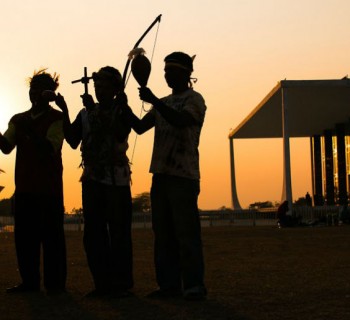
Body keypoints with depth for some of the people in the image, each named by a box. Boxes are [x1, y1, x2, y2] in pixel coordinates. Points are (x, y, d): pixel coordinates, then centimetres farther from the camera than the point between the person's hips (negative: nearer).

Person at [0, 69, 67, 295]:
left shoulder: (56, 118, 1)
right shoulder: (18, 120, 15)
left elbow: (51, 148, -11)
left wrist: (30, 132, -22)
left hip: (49, 187, -5)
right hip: (25, 186, 5)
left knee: (51, 234, -4)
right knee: (24, 234, 3)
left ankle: (55, 283, -2)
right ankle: (29, 282, 8)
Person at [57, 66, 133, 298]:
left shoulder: (121, 111, 0)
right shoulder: (85, 114, 12)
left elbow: (120, 133, -18)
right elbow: (73, 141, 4)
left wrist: (94, 110, -19)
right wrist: (64, 113, -7)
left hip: (116, 179, -5)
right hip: (91, 179, 5)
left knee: (118, 233, -5)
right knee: (93, 234, 4)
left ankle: (122, 284, 0)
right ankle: (102, 283, 10)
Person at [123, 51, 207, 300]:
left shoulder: (194, 99, -1)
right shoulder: (164, 103, 21)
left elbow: (181, 120, -20)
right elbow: (140, 127, 17)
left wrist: (153, 101, -25)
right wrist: (125, 108, 3)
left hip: (184, 175, -8)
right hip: (160, 174, 8)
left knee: (186, 232, -10)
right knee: (163, 233, 6)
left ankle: (194, 286, -7)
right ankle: (169, 284, 10)